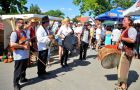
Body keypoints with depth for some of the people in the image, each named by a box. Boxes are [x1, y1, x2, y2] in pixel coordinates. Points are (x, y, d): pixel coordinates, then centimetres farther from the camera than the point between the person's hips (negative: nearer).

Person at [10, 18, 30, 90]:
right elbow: (12, 44, -26)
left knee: (24, 68, 22)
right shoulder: (14, 33, -15)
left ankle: (22, 78, 41)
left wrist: (28, 43, 2)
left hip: (25, 54, 8)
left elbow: (28, 39, 25)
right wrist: (23, 46, -22)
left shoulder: (24, 32, 11)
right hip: (19, 55, -8)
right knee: (18, 70, 2)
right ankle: (16, 84, 16)